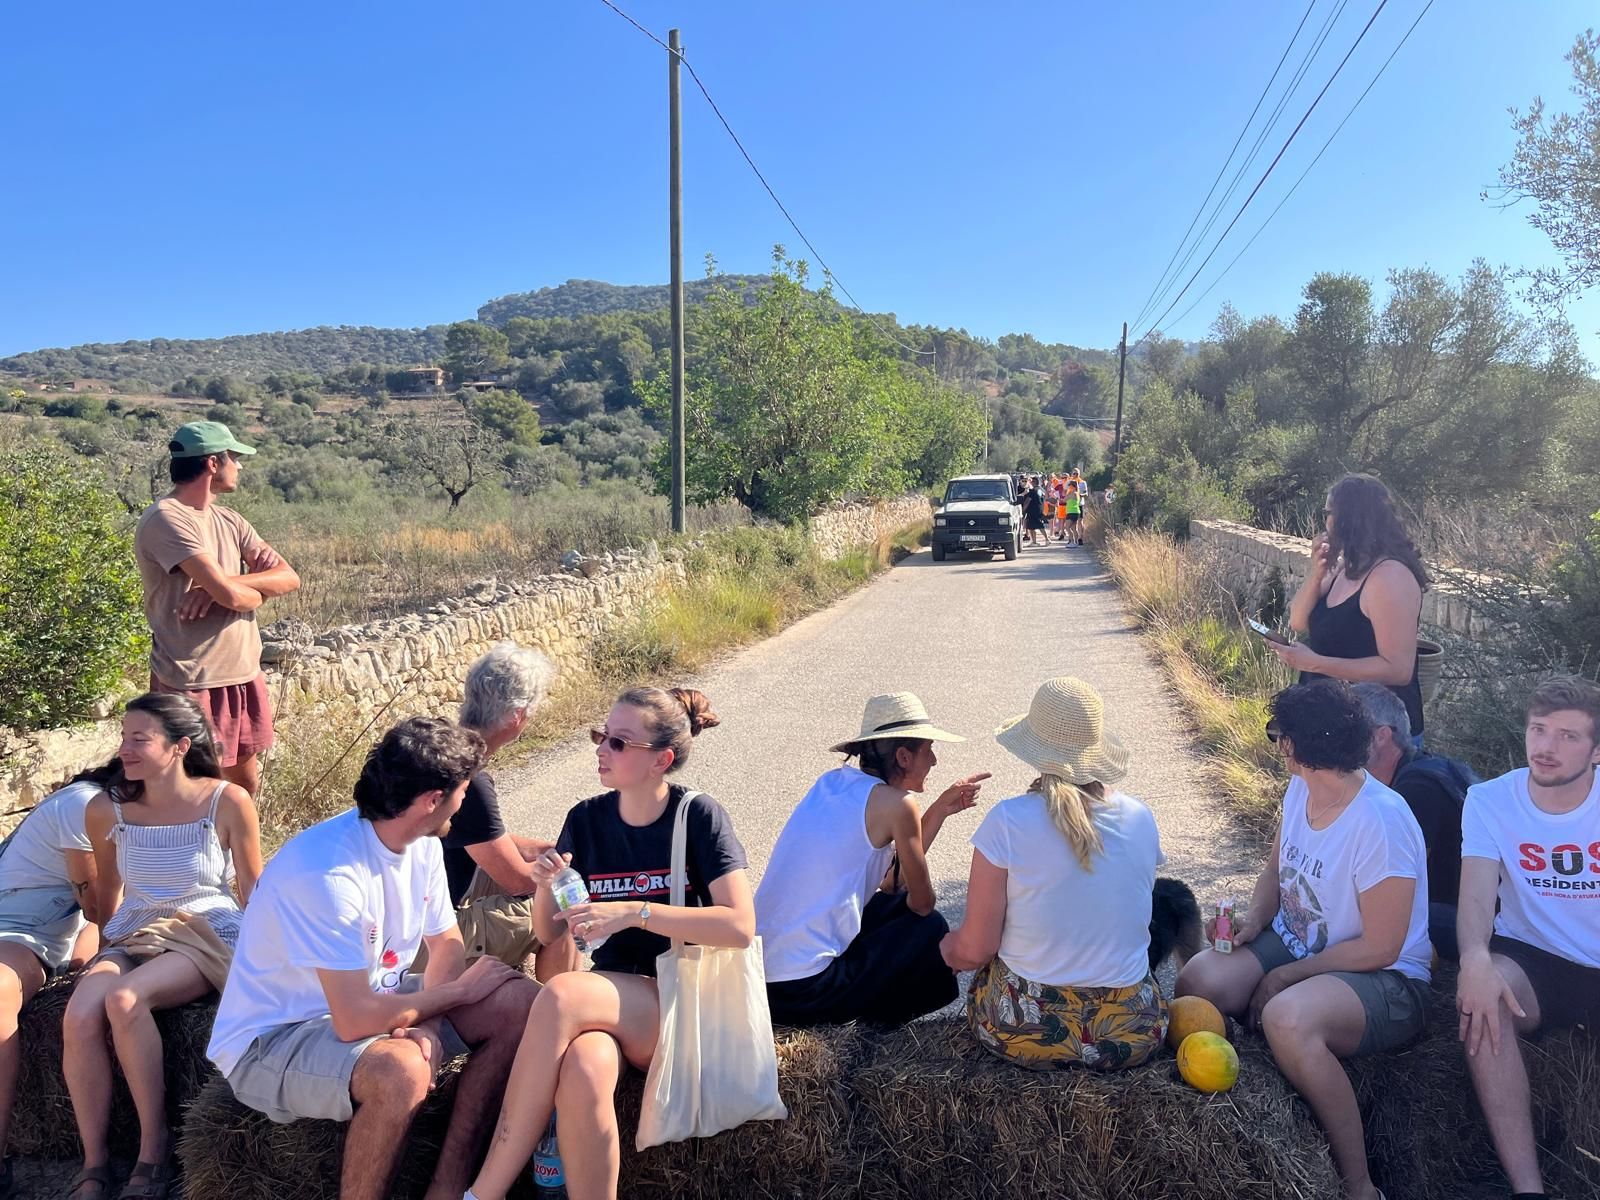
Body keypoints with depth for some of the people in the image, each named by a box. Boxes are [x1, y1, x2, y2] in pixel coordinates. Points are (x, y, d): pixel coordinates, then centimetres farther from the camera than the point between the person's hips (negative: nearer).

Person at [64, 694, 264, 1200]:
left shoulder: (228, 802, -13)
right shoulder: (106, 809, -2)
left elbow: (252, 887, -1)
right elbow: (110, 888, 16)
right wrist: (108, 948, 24)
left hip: (208, 936, -4)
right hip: (133, 938, 4)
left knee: (125, 999, -31)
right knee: (79, 1016, -26)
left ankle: (154, 1145, -13)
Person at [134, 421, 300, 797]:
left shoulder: (229, 521, 10)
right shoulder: (166, 519, -16)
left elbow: (289, 578, 2)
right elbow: (231, 595, -24)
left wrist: (226, 584, -15)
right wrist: (259, 590, -1)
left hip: (245, 675, 8)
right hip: (191, 682, -8)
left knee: (247, 786, 17)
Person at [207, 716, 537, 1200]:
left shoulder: (422, 844, -5)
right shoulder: (327, 870, -31)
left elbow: (447, 945, 4)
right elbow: (355, 1021, -33)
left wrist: (426, 1024, -17)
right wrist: (461, 989, -18)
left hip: (366, 1002, 8)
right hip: (271, 1041, -8)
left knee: (520, 1004, -8)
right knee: (402, 1070, -38)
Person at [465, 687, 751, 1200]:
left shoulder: (698, 816, -8)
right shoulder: (586, 819, 3)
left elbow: (741, 925, -18)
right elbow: (547, 933, 9)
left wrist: (635, 911, -24)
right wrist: (546, 884, -13)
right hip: (611, 995, 3)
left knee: (561, 995, -31)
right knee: (583, 1073, -34)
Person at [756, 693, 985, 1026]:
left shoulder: (834, 781, 10)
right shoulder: (894, 802, -13)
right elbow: (922, 902, -2)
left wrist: (941, 808, 14)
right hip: (806, 990, -8)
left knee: (893, 903, 22)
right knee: (930, 928, 7)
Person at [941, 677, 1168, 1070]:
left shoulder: (1007, 821, -18)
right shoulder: (1141, 820, -5)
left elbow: (974, 951, -13)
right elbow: (1131, 918, 10)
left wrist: (948, 946, 10)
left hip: (1024, 1030, -3)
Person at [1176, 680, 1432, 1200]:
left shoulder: (1381, 822, -24)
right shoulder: (1300, 789, 0)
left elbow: (1379, 949, -20)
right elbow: (1276, 869, 17)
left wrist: (1286, 976, -15)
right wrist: (1256, 918, -3)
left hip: (1385, 980, -7)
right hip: (1293, 941, 7)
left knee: (1286, 1018, -37)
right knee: (1197, 982, -19)